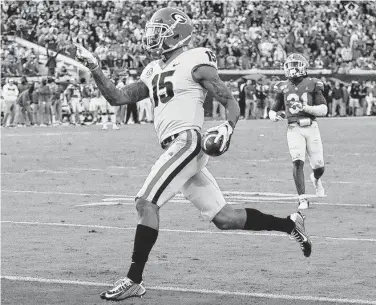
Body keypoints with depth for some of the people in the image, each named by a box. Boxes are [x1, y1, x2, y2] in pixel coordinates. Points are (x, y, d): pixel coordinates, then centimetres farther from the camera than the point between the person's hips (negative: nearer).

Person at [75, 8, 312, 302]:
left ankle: (134, 280, -12)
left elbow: (231, 103, -3)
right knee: (223, 217, 9)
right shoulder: (154, 71, 21)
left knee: (146, 203, -14)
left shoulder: (195, 62, -3)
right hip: (176, 148, 8)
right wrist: (95, 69, 10)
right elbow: (118, 97, 21)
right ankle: (290, 224, 21)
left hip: (187, 142, -8)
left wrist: (227, 129, -22)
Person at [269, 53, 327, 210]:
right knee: (298, 161, -19)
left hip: (311, 128, 0)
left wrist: (306, 108, -17)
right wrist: (273, 115, -6)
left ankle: (316, 179, 42)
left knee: (319, 166, 4)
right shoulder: (283, 87, 9)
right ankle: (303, 199, -15)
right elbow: (274, 109, 18)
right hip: (294, 129, 0)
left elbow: (324, 110, -2)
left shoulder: (312, 84, 3)